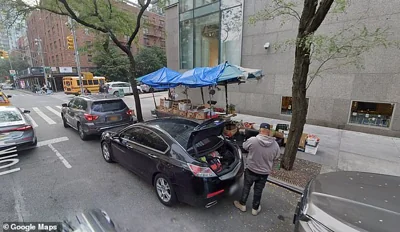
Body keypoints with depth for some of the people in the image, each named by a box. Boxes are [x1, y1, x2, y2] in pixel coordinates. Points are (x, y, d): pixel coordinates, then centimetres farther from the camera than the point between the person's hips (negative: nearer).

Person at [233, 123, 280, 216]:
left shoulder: (252, 140, -23)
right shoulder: (275, 144, -13)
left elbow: (244, 146, -3)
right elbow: (276, 157, 3)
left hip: (251, 170, -2)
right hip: (264, 173, 2)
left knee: (246, 187, 20)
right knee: (258, 191, 20)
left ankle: (242, 204, 36)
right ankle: (255, 209, 37)